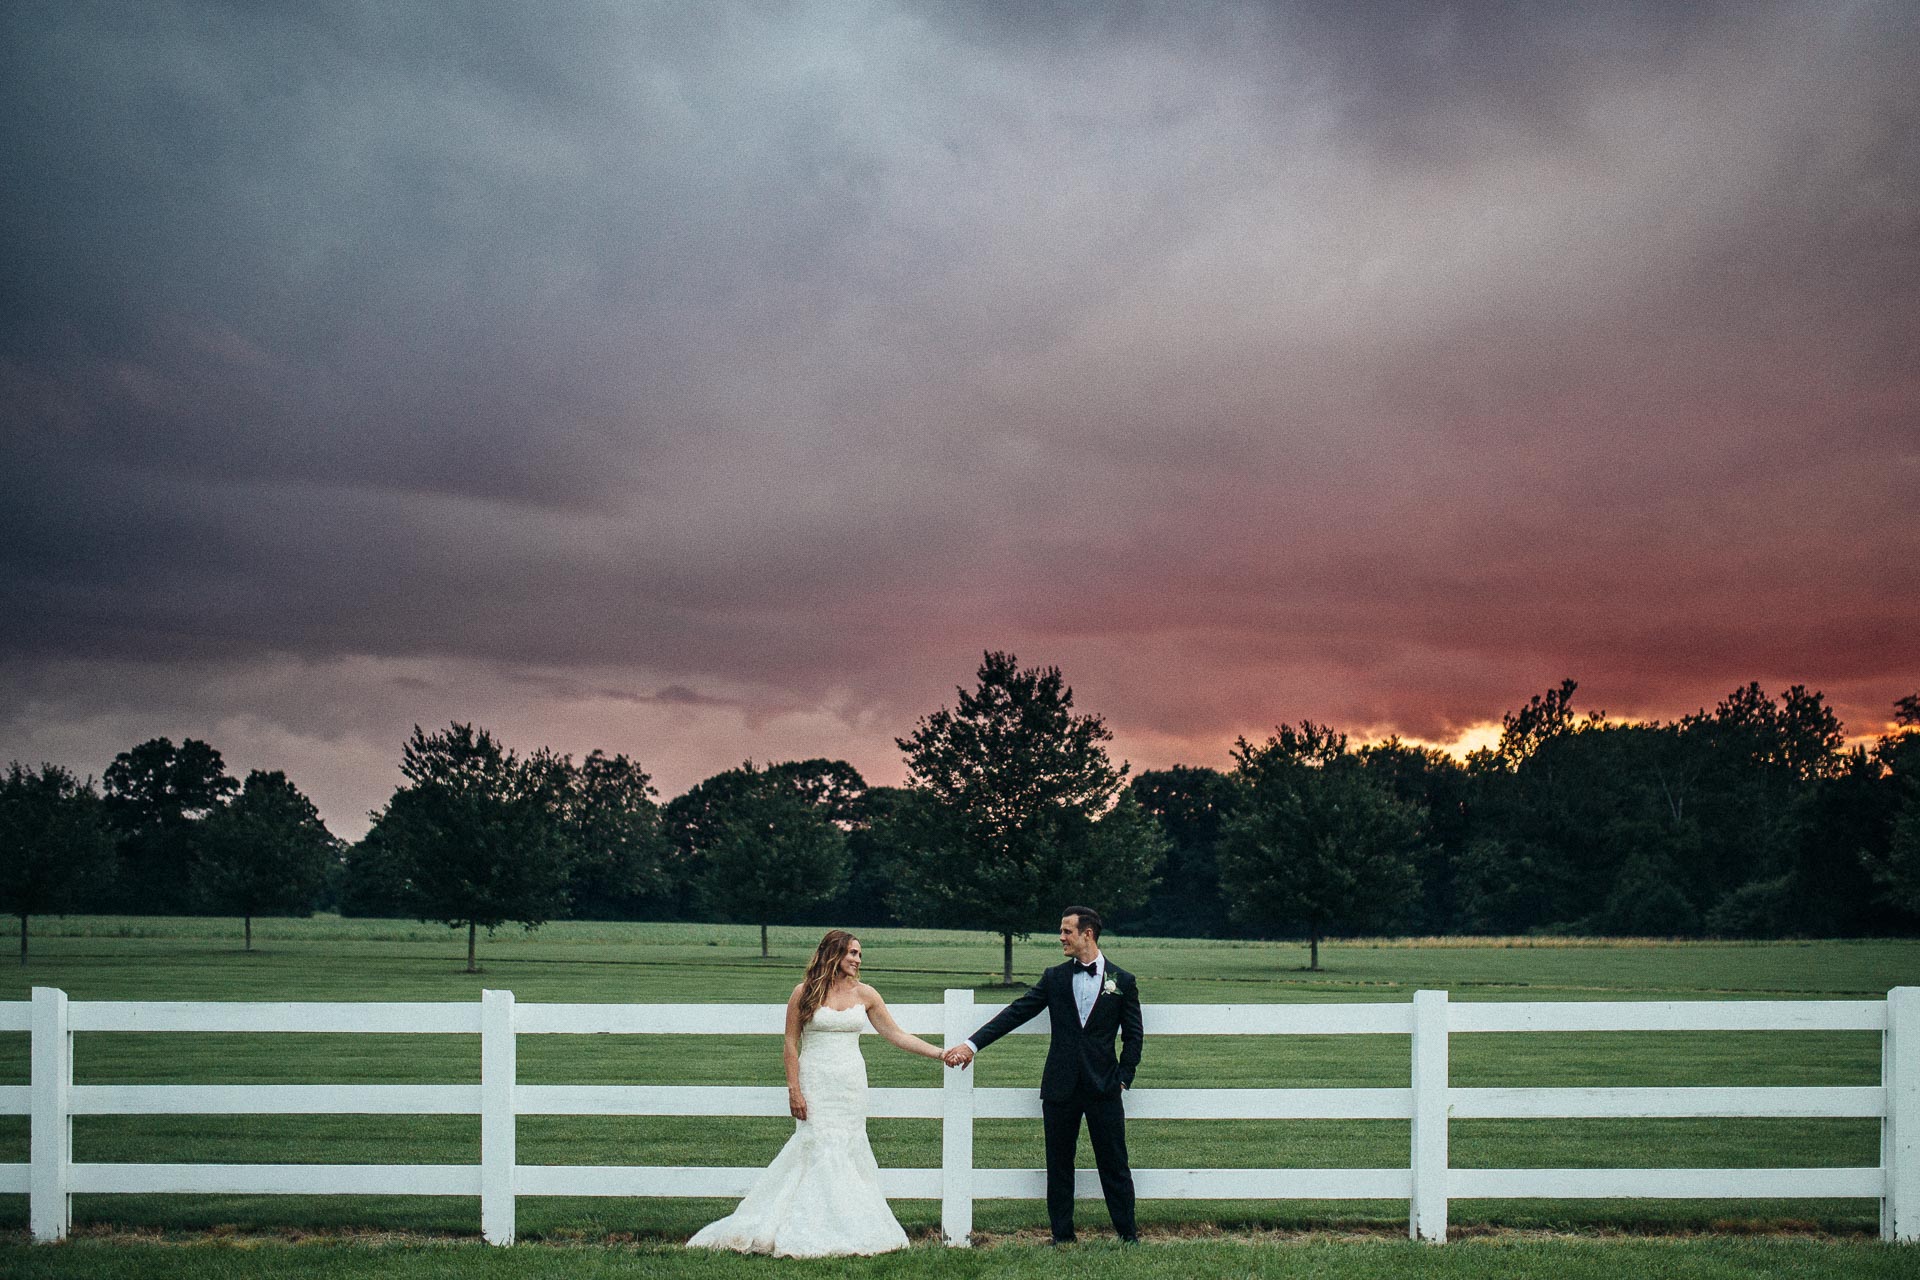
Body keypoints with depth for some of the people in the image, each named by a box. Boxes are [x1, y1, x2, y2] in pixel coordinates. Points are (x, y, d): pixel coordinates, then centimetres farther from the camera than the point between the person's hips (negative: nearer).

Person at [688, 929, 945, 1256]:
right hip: (815, 1084, -3)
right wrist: (794, 1090, -8)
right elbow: (791, 1044, -1)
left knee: (848, 1153, 1)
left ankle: (850, 1229, 6)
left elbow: (896, 1035, 10)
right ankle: (815, 1233, -3)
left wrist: (941, 1054, 5)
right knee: (821, 1152, -7)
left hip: (852, 1085, 3)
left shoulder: (864, 994, 6)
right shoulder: (804, 993, -3)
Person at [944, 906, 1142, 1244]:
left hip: (1104, 1088, -2)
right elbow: (1015, 1014, 2)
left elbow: (1133, 1036, 7)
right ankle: (1062, 1235, 16)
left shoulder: (1122, 981, 2)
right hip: (1061, 1088, 2)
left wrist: (1123, 1078, -3)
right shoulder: (1054, 978, 7)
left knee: (1114, 1165, 1)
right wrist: (972, 1044, -5)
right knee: (1058, 1165, 7)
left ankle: (1128, 1235, 11)